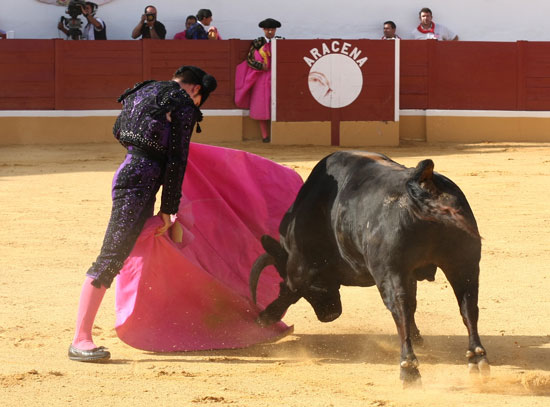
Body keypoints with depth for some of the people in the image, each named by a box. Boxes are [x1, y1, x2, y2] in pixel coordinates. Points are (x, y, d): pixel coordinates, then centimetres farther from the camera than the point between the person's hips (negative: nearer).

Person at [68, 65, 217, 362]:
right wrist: (168, 210, -3)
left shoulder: (145, 90, 21)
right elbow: (176, 162, -6)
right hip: (141, 179, -10)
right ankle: (80, 340, -19)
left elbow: (119, 131, 28)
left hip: (130, 169, 10)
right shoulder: (184, 105, -3)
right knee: (112, 256, -14)